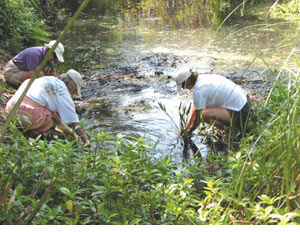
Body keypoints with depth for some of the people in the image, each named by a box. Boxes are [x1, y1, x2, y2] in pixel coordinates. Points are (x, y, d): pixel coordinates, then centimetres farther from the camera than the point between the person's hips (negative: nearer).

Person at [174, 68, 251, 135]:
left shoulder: (198, 90, -20)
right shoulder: (202, 78, 9)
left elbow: (197, 117, -11)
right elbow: (195, 107, 16)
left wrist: (189, 131, 6)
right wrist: (186, 127, 19)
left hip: (239, 112, -10)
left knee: (205, 114, -24)